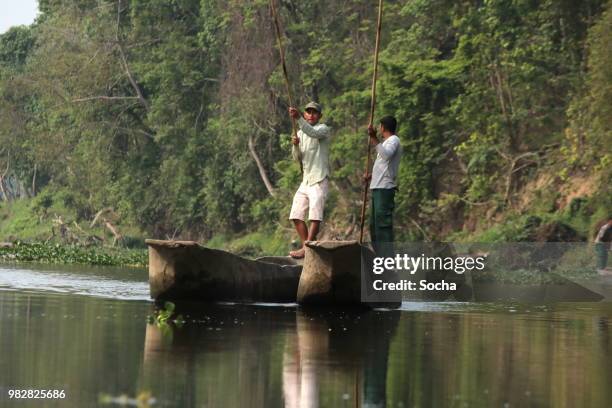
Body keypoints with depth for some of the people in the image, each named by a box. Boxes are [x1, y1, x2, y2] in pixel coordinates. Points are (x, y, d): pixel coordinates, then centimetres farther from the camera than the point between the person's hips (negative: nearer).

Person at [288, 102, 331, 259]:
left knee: (315, 216, -12)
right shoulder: (300, 132, 15)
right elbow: (297, 157, 10)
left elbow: (312, 133, -30)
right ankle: (306, 246, 12)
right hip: (305, 179, 8)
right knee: (296, 215, 6)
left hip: (319, 179, -8)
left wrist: (298, 118, -43)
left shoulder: (323, 129, -5)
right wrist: (295, 145, -11)